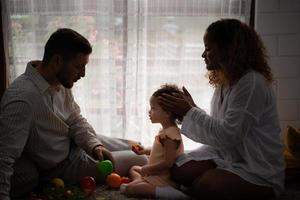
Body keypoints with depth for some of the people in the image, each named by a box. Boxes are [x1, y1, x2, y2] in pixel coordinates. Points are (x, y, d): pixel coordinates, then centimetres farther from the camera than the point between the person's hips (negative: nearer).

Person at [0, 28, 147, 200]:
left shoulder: (62, 82, -10)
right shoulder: (22, 98, -37)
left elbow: (76, 121, 2)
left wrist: (95, 145, -16)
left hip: (75, 141, 7)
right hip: (61, 164, -7)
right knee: (140, 162, -4)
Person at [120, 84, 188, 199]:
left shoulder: (170, 134, -26)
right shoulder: (165, 130, 6)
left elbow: (168, 162, -28)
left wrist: (148, 169, -18)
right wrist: (145, 151, 12)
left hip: (164, 178, -11)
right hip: (156, 172, 11)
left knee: (130, 189, -21)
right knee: (133, 169, 30)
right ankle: (139, 180, 1)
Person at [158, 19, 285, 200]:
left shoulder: (252, 83, -21)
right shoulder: (225, 81, 8)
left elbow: (228, 134, -24)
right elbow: (217, 126, 10)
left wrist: (190, 112, -16)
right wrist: (192, 108, -1)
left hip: (259, 171, -7)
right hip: (226, 155, 8)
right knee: (179, 171, -9)